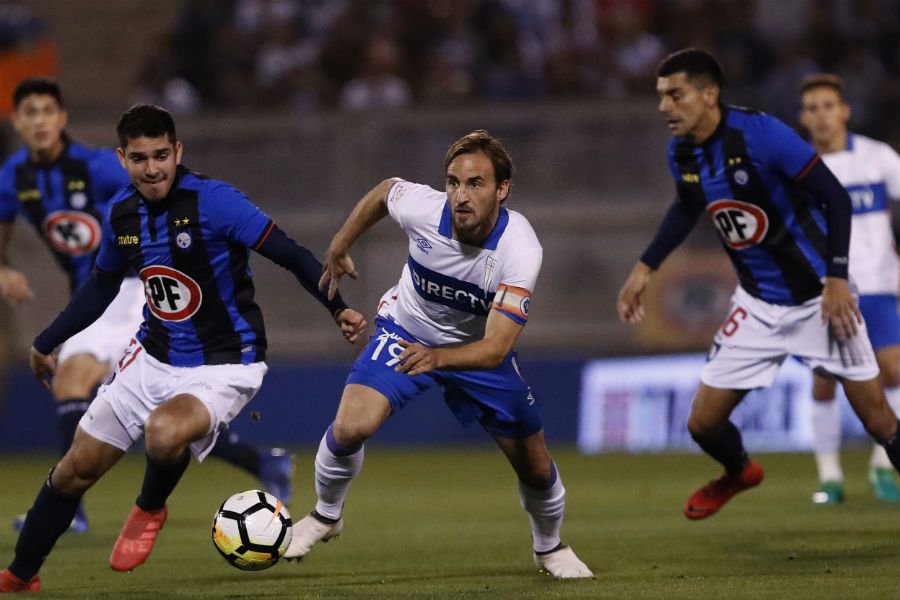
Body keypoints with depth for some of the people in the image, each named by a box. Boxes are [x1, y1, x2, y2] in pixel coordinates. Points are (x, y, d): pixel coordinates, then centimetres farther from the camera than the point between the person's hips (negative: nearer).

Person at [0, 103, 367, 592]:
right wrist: (46, 342, 24)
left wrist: (337, 307, -32)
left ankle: (150, 510, -2)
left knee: (164, 433, -37)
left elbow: (290, 255, -19)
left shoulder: (213, 201, -20)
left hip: (224, 365, -6)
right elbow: (102, 285, 18)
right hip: (153, 358, 6)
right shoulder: (121, 212, 0)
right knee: (75, 470, 7)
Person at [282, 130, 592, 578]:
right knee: (350, 428, -23)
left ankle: (549, 547, 38)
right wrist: (338, 249, 9)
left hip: (478, 347, 0)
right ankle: (326, 516, 7)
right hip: (406, 332, 0)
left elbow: (495, 349, -39)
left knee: (536, 469, 5)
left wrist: (437, 358, -58)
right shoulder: (420, 206, -30)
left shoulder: (521, 250, -35)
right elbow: (383, 191, -3)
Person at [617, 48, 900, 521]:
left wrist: (837, 278, -23)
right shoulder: (682, 153, -3)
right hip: (758, 306, 5)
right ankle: (738, 473, 36)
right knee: (704, 424, 2)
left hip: (819, 297, -5)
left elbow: (835, 197, -18)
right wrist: (645, 268, 12)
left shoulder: (760, 134, -23)